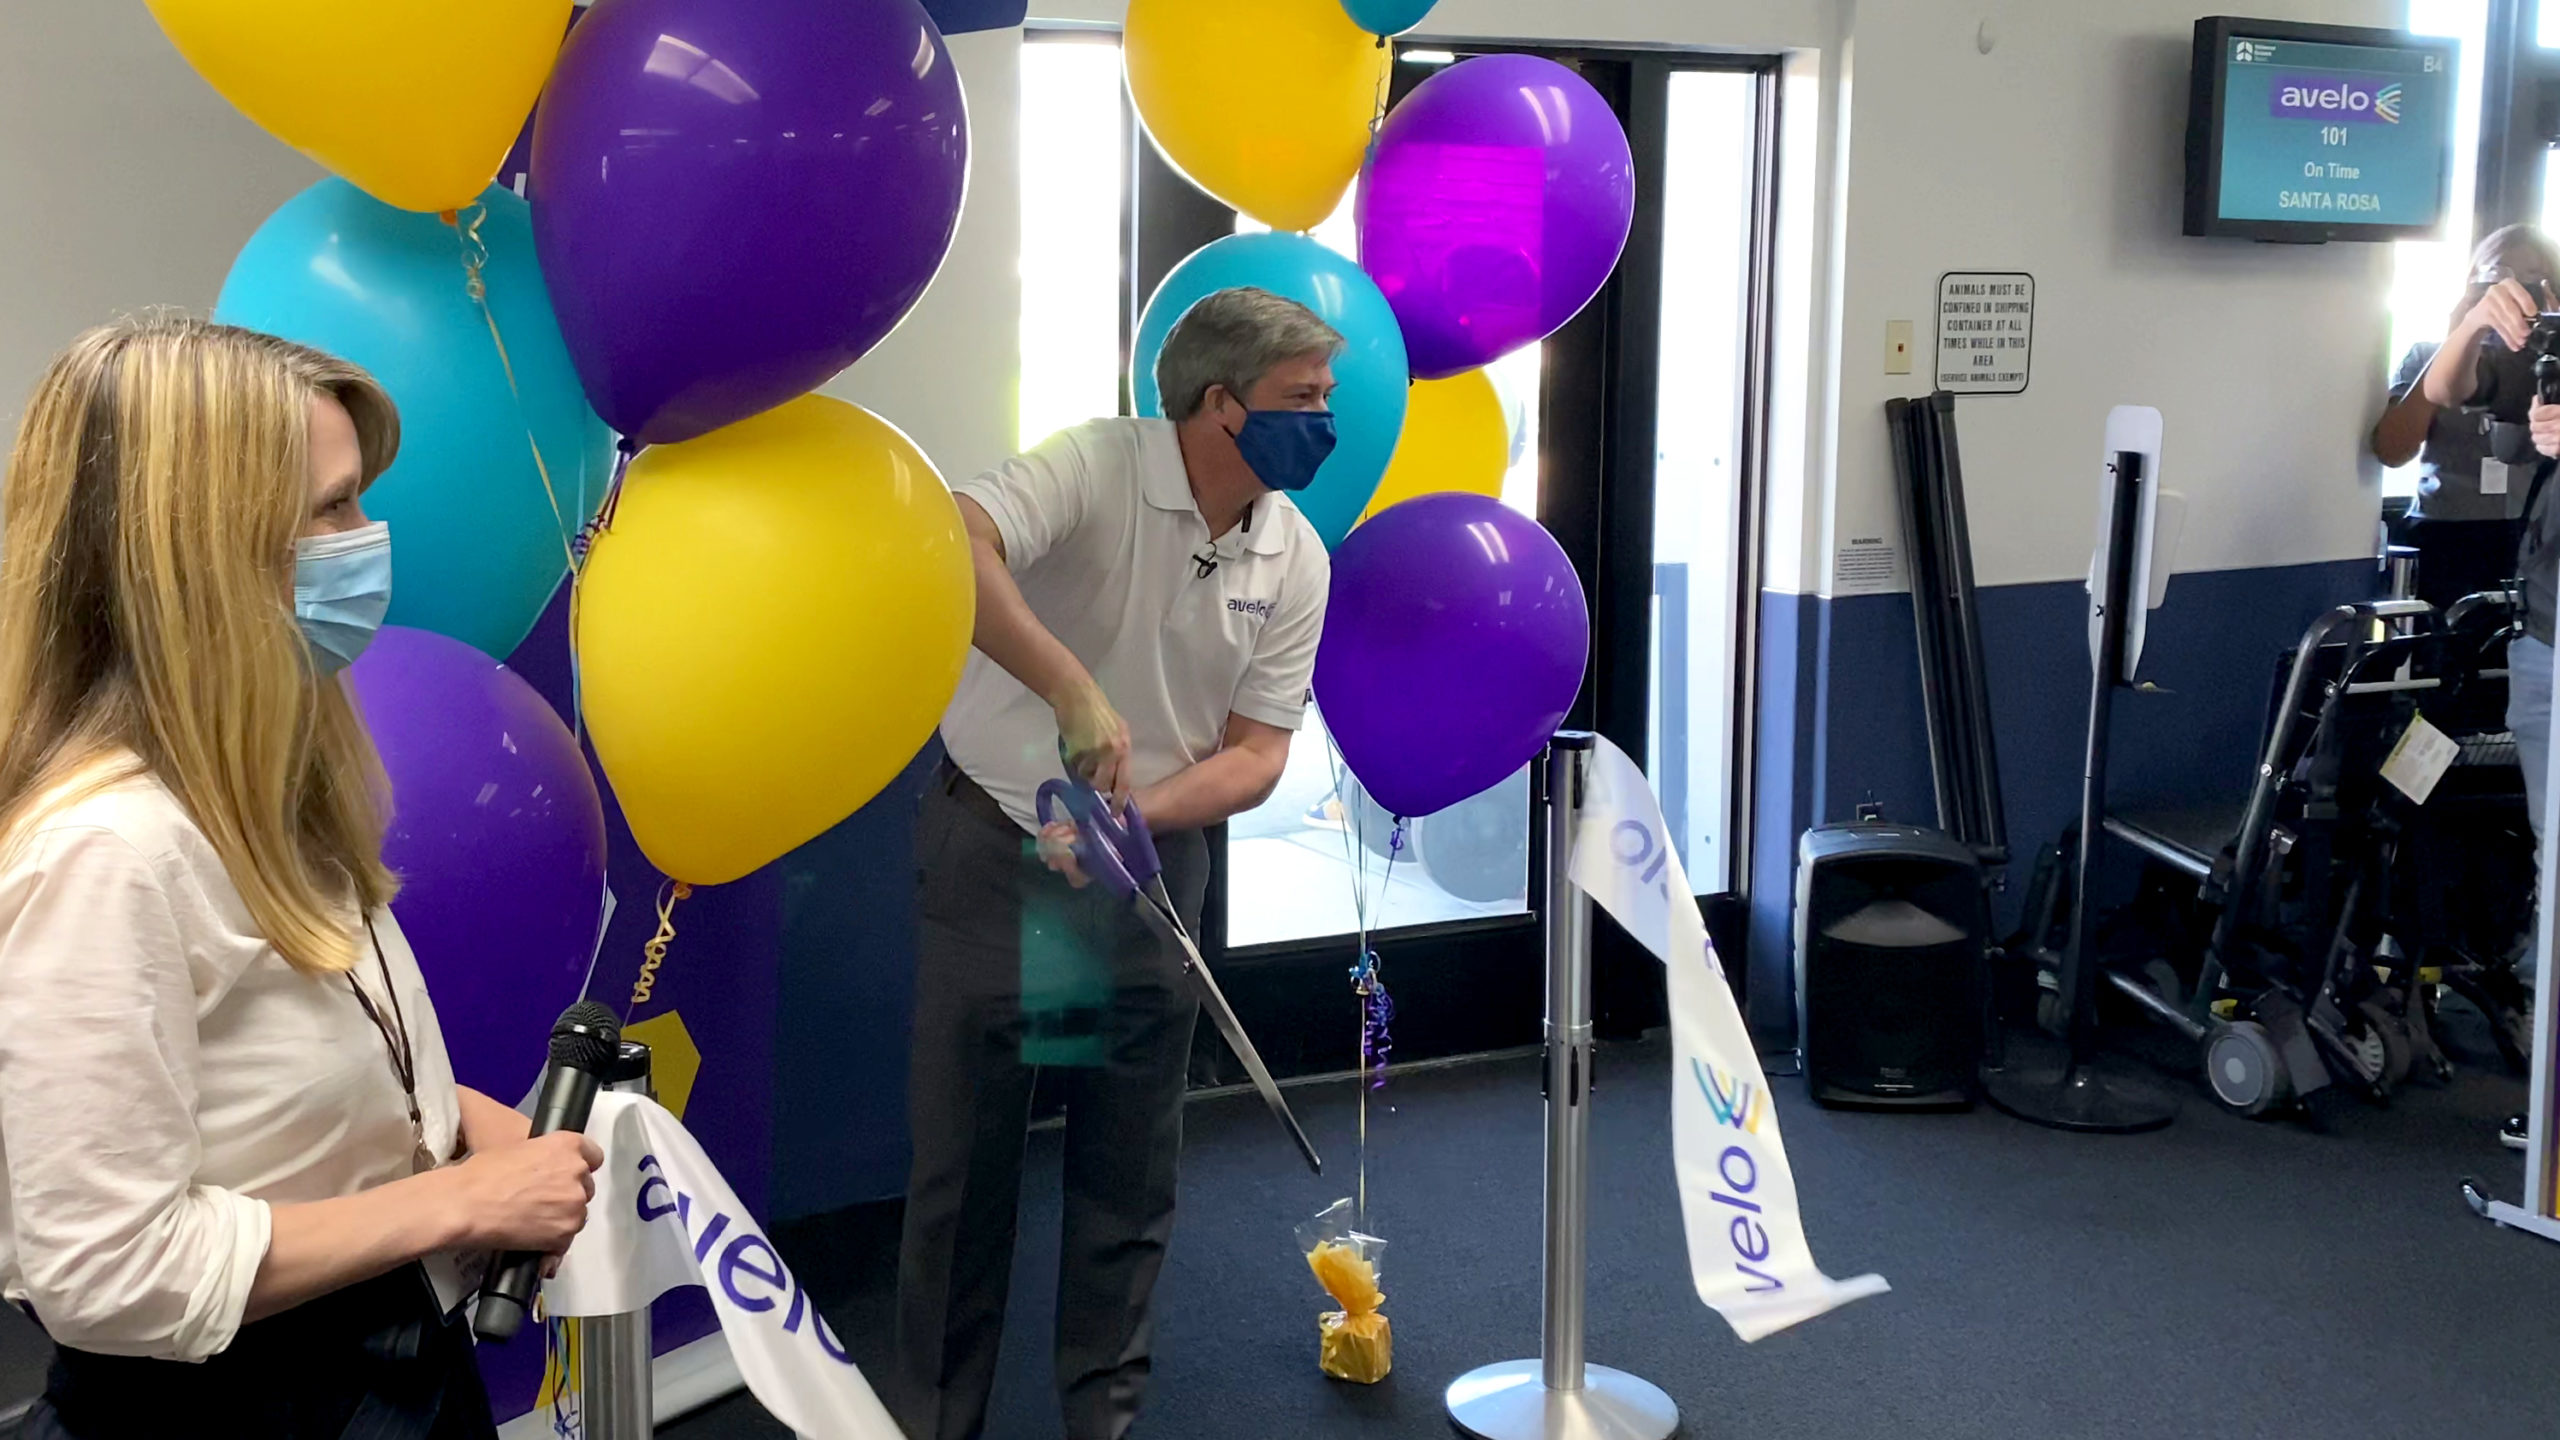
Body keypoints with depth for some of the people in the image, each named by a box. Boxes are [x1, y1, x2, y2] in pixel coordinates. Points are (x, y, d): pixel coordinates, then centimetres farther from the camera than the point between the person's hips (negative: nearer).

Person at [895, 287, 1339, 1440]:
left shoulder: (1296, 560, -3)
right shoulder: (1096, 467, -18)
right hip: (993, 849, -4)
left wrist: (1136, 816, -20)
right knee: (963, 1154, 3)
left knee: (1129, 1167, 10)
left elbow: (1255, 753, -3)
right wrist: (1075, 691, -43)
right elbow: (946, 548, -37)